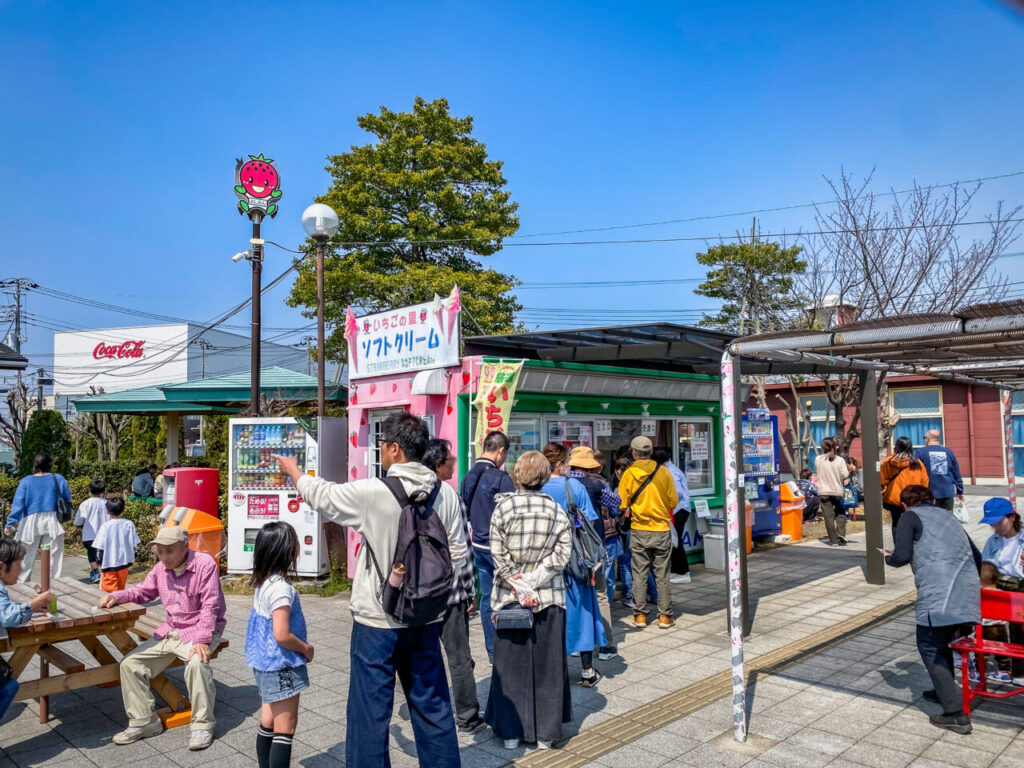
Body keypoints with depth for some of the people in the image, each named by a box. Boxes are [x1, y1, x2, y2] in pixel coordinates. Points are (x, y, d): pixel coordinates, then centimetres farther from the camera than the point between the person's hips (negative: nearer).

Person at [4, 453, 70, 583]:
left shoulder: (26, 481, 0)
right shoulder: (58, 478, -1)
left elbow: (18, 504, -4)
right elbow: (67, 498, 4)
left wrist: (10, 524, -4)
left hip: (30, 523, 0)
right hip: (52, 523, 0)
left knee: (26, 556, 9)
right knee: (54, 556, 4)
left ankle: (21, 584, 13)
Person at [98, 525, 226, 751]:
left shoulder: (205, 564, -18)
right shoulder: (161, 568, 2)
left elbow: (210, 606, -21)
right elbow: (143, 591, 19)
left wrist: (202, 640, -29)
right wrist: (115, 596, 1)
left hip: (200, 630, -8)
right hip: (170, 631, 8)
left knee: (197, 662, -35)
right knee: (130, 664, 0)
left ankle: (202, 725, -18)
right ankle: (144, 721, 14)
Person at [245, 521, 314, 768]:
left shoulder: (264, 582, 4)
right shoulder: (281, 588, -24)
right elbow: (282, 635, -28)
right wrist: (306, 649, -12)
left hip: (265, 664, 9)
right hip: (282, 667, -9)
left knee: (268, 722, 19)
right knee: (285, 728, 1)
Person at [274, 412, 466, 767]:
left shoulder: (372, 492, -18)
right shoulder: (445, 493, -4)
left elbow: (321, 496, 0)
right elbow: (457, 551, 2)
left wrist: (293, 471, 20)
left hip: (378, 620, -5)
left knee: (371, 709, 9)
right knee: (432, 703, 18)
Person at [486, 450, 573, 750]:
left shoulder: (503, 506, -8)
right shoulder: (556, 510, -3)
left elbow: (499, 556, -11)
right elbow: (562, 554, -10)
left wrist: (520, 587, -9)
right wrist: (532, 581, -10)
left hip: (509, 598, -1)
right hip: (549, 598, 1)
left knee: (510, 665, 12)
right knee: (547, 664, 12)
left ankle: (511, 731, 21)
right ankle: (546, 732, 21)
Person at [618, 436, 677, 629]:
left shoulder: (628, 474, -6)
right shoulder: (663, 472, -3)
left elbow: (622, 505, -5)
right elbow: (673, 501, 1)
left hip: (638, 530, -1)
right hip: (662, 529, 1)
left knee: (639, 574, 8)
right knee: (662, 574, 8)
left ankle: (640, 615, 13)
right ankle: (665, 616, 12)